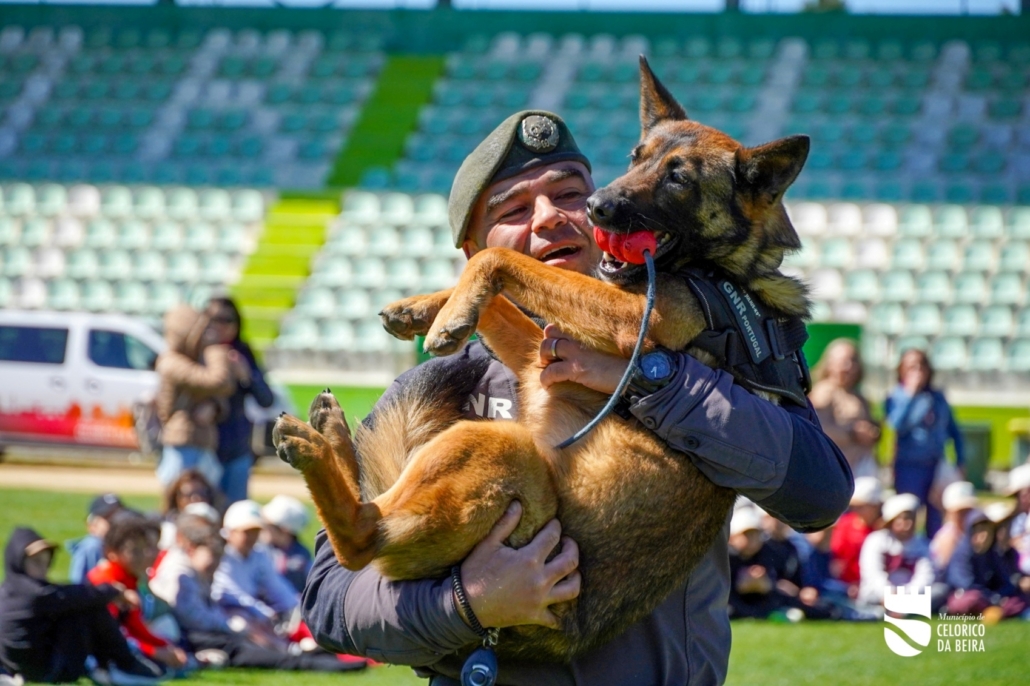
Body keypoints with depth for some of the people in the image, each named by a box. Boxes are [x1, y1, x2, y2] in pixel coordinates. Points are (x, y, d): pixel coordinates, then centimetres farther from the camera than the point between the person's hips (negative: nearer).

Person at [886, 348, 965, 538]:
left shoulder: (938, 398, 10)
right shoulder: (896, 397, -1)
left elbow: (953, 430, 15)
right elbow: (897, 425, -18)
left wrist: (960, 461, 7)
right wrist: (911, 394, -15)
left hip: (936, 465, 4)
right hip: (909, 466, -4)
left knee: (937, 517, 5)